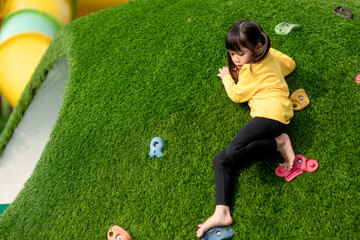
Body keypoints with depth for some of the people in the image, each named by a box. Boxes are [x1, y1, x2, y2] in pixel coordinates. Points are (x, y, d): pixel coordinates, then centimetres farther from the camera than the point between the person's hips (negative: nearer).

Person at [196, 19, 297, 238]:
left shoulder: (251, 69, -4)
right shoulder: (271, 55, 23)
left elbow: (237, 96, 5)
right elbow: (290, 64, 40)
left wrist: (227, 77, 21)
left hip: (270, 111, -10)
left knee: (232, 152, -33)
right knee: (221, 160, -4)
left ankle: (279, 143, -12)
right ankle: (222, 212, -20)